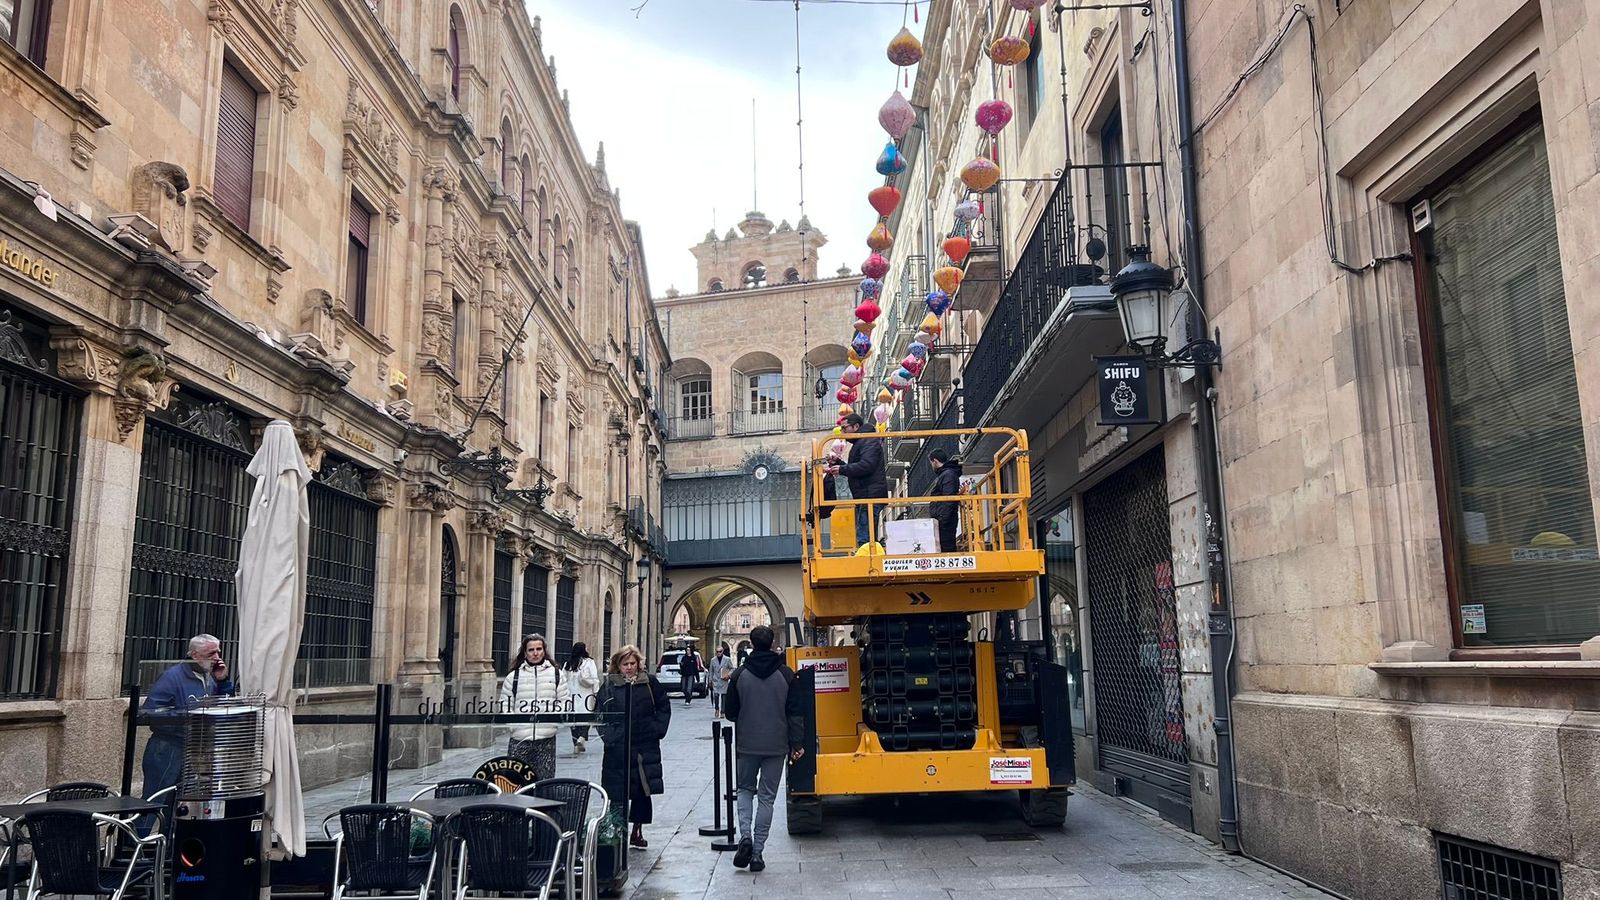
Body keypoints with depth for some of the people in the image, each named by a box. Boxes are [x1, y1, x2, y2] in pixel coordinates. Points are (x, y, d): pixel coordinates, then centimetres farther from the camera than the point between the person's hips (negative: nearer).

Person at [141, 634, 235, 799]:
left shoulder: (210, 678, 10)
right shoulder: (173, 677, -13)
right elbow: (149, 712, -19)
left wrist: (223, 681, -2)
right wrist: (185, 717, -23)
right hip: (167, 753, -7)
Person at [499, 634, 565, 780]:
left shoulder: (556, 674, 10)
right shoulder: (513, 676, 9)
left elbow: (563, 703, 9)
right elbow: (505, 707, 9)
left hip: (547, 740, 0)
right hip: (519, 740, 0)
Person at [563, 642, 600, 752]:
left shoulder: (568, 664, 4)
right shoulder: (589, 662, -5)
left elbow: (565, 680, 4)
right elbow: (594, 679, -7)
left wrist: (567, 694, 10)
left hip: (572, 695, 3)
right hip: (586, 695, -3)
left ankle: (576, 744, 11)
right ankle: (582, 737, -16)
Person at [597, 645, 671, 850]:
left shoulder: (650, 683, 4)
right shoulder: (609, 686, 0)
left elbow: (664, 707, 11)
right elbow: (600, 715, 2)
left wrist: (658, 729, 2)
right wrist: (608, 736, -8)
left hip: (646, 746, 2)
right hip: (618, 748, -2)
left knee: (644, 790, 8)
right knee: (618, 792, -2)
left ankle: (637, 832, 21)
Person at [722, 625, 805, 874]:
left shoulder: (740, 674, -4)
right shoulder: (786, 674, -3)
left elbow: (729, 712, 3)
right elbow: (795, 713, -4)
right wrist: (797, 744, 1)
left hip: (747, 744, 0)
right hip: (776, 746, 0)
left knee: (745, 789, 18)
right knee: (767, 797, 8)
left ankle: (745, 835, -5)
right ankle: (757, 851, 6)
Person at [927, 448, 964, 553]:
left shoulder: (948, 475, -10)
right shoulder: (942, 474, 21)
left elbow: (948, 500, -20)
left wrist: (942, 520, -23)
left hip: (945, 521, -10)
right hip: (942, 520, 10)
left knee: (946, 548, -11)